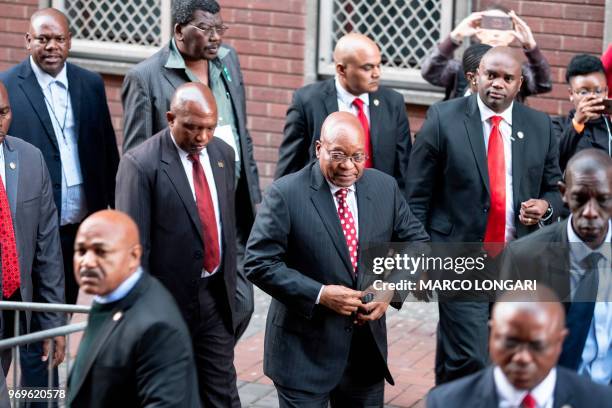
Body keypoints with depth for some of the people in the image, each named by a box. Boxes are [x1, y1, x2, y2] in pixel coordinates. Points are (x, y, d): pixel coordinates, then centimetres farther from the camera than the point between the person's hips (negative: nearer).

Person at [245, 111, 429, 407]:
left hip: (368, 348, 4)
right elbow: (259, 263, -14)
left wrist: (391, 289, -7)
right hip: (304, 352, -4)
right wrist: (319, 294, -22)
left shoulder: (385, 188, 2)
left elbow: (416, 244, 11)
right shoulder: (285, 194, -12)